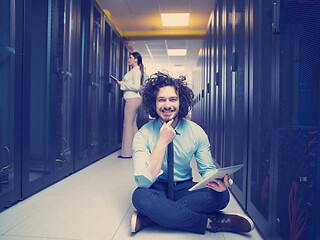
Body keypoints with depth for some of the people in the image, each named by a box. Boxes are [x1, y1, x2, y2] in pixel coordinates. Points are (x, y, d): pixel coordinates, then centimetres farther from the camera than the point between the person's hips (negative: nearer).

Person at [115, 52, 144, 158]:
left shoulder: (136, 70, -8)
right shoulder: (134, 70, 21)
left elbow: (136, 86, -19)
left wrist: (122, 84, -11)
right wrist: (122, 84, 13)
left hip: (132, 99, -10)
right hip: (133, 99, 10)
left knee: (128, 124, -9)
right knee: (133, 124, 10)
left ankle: (127, 152, -5)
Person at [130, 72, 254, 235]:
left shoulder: (196, 132, -7)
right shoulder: (143, 135, -14)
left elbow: (207, 169, -3)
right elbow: (144, 181, -23)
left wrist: (218, 182, -28)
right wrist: (162, 141, -27)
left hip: (185, 188, 3)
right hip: (157, 190, -2)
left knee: (221, 195, -25)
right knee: (140, 196, -36)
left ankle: (149, 218, -23)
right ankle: (210, 221, -23)